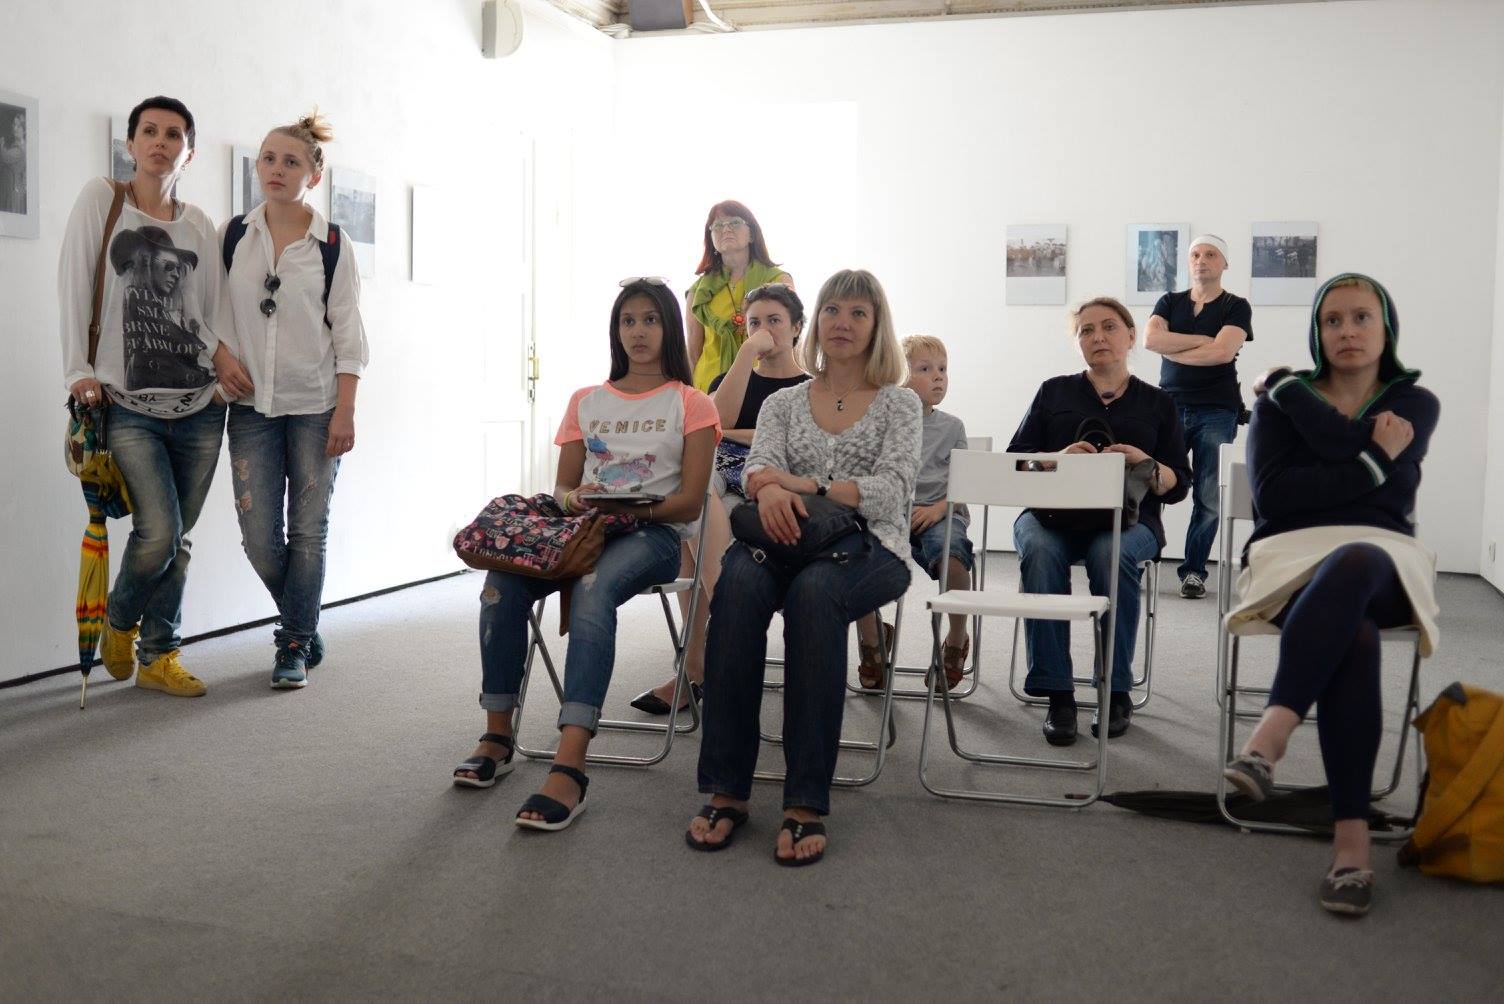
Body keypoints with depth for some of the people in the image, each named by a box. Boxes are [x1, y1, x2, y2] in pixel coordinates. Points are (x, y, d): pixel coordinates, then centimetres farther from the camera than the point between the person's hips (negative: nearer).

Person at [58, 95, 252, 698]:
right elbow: (75, 289, 1)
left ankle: (159, 657, 19)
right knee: (158, 530, -14)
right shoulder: (100, 200, 5)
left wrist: (222, 354, -6)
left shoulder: (198, 224, 14)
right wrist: (78, 371, -7)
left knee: (177, 536, 5)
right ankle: (120, 621, 17)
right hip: (128, 406, -3)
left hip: (200, 406, 4)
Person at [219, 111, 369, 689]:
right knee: (259, 537, 0)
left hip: (315, 405, -2)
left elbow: (348, 336, -2)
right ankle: (304, 628, 25)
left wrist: (345, 413, -8)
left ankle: (294, 645, 14)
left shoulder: (332, 246, -1)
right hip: (251, 405, 2)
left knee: (308, 531, 1)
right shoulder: (232, 236, 6)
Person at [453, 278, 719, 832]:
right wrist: (574, 500, -8)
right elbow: (562, 486, 17)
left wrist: (634, 507, -20)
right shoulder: (585, 401, 21)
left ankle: (568, 768, -47)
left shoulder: (690, 404, 8)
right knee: (503, 581, -28)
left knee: (593, 589, -39)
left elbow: (690, 500, -1)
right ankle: (497, 735, -15)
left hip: (654, 532, -4)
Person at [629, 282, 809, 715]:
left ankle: (695, 664, -33)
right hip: (719, 474, 3)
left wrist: (732, 434, 1)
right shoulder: (730, 378, 26)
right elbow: (717, 419, 0)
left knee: (698, 520, -36)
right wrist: (749, 351, -1)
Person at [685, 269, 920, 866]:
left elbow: (890, 491, -4)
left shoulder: (900, 404, 12)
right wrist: (768, 489, -24)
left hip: (869, 549, -2)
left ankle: (806, 803, -35)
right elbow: (758, 469, 2)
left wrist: (801, 485, -16)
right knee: (739, 582, -34)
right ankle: (726, 790, -30)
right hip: (786, 541, 2)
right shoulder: (782, 403, 20)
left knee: (813, 590, -38)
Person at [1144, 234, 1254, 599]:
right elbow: (1151, 339, -4)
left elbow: (1223, 351, -11)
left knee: (1209, 498, -2)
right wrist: (1200, 339, -6)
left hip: (1216, 411, -2)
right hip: (1169, 406, 2)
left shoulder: (1236, 307, 6)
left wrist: (1173, 349, -3)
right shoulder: (1169, 302, 14)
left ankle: (1194, 571, 7)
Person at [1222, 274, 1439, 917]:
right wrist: (1374, 464, -6)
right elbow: (1271, 495, -3)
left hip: (1383, 560, 0)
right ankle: (1351, 837, -41)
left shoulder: (1413, 403, 14)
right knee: (1354, 638, -36)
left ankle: (1269, 738, -49)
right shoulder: (1279, 403, 13)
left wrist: (1285, 388, 4)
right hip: (1295, 556, 0)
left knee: (1353, 564, -40)